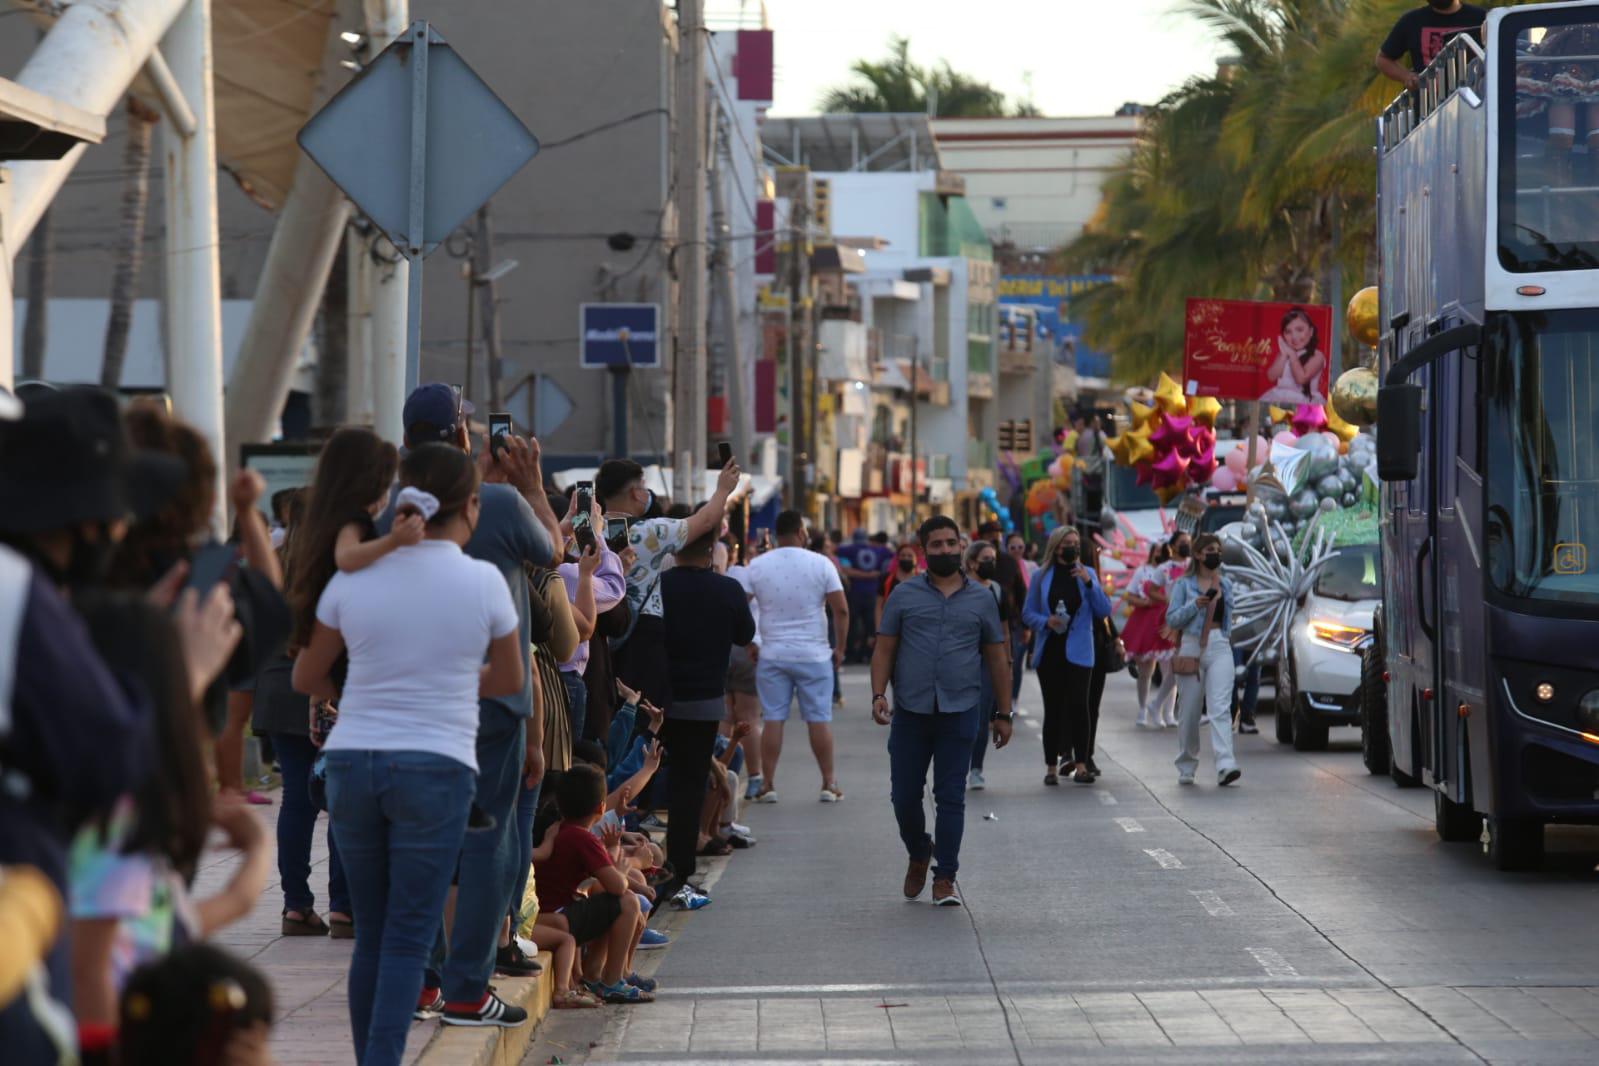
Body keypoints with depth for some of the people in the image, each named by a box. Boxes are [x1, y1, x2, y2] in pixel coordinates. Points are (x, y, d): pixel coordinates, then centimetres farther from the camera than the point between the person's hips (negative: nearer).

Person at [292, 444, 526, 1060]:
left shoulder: (354, 579, 3)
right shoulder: (482, 581, -3)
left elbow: (306, 679, 14)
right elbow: (511, 680, 11)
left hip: (352, 761, 3)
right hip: (435, 766, -3)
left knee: (371, 934, 13)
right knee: (407, 939, -2)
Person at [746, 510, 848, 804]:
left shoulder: (757, 567, 1)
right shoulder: (821, 564, -5)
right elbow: (841, 610, -6)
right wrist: (840, 647, 5)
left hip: (772, 655, 1)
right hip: (813, 655, -1)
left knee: (772, 719, 4)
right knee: (819, 719, 5)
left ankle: (768, 785, 4)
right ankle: (829, 785, 9)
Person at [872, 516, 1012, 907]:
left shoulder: (981, 599, 9)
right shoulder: (904, 595, 6)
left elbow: (996, 659, 12)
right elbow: (884, 650, 5)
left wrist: (1003, 713, 9)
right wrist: (878, 694, -10)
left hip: (960, 713, 0)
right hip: (910, 713, 0)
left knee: (951, 798, -1)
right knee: (904, 796, 3)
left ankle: (945, 879, 5)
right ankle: (919, 856, 30)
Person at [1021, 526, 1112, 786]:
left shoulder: (1087, 574, 7)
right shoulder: (1042, 577, 5)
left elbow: (1104, 611, 0)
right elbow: (1028, 613, 6)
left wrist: (1089, 583, -11)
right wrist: (1046, 622, -14)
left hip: (1078, 651, 0)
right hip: (1049, 650, 0)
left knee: (1078, 704, -11)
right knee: (1053, 708, 3)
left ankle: (1080, 764, -9)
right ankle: (1051, 767, 9)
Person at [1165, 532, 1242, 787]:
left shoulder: (1225, 584, 15)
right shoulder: (1184, 584, 4)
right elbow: (1171, 619, -2)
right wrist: (1195, 605, -14)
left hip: (1219, 647, 1)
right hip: (1192, 647, -1)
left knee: (1220, 707, -14)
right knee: (1189, 711, 3)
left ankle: (1225, 766, -26)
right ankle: (1186, 768, 17)